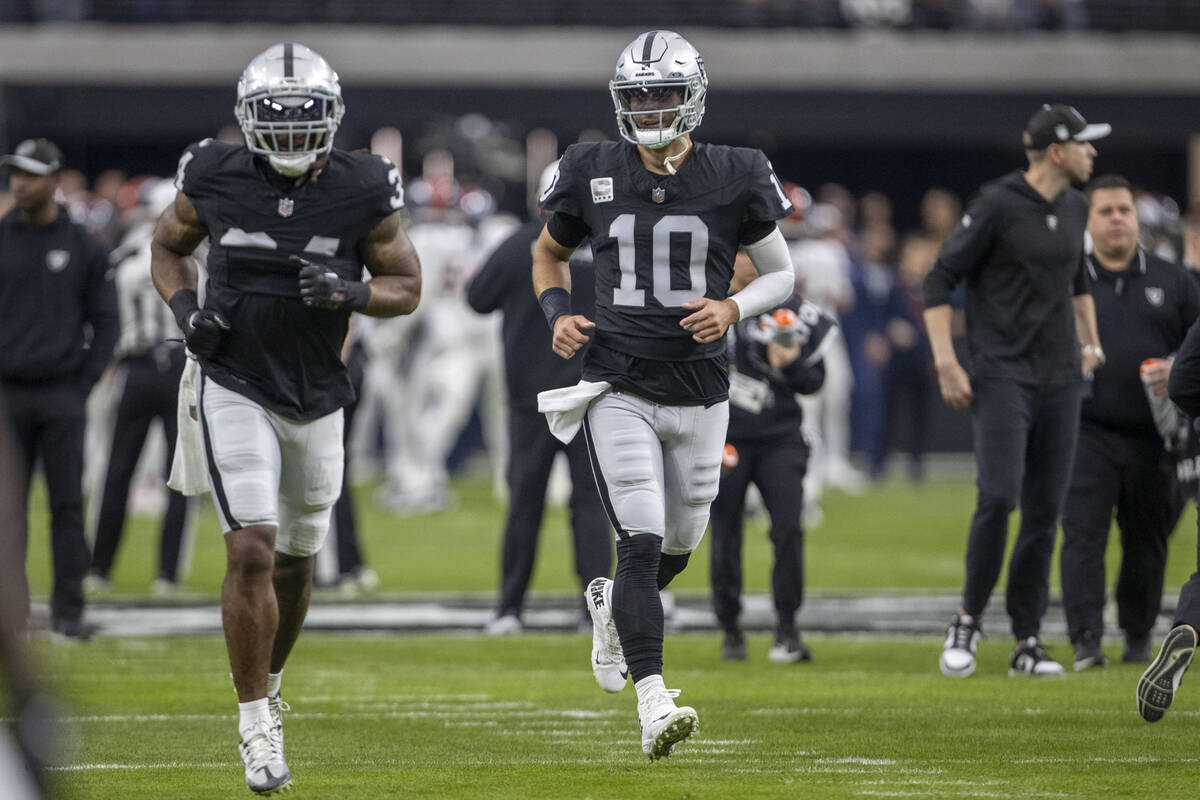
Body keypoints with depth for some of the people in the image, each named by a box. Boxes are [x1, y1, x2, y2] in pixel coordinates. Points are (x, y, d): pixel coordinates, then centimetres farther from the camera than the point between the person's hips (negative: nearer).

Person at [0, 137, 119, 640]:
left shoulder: (83, 248, 4)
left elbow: (105, 322, 8)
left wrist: (84, 384, -1)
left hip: (62, 396, -1)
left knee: (67, 503, -1)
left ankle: (68, 608, 3)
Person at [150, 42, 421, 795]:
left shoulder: (362, 191, -9)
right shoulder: (216, 180, -9)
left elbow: (407, 288, -1)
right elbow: (168, 246, 9)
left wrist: (351, 292, -21)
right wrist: (186, 308, -10)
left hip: (317, 397, 2)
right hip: (236, 389, -2)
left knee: (297, 557, 16)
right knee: (252, 551, -15)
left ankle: (268, 681, 42)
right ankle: (257, 726, -7)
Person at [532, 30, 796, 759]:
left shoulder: (733, 179, -3)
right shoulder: (594, 175, 0)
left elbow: (782, 274, 7)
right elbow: (550, 253, 18)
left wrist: (732, 309, -12)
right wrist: (558, 314, -1)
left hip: (700, 392, 2)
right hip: (619, 388, -2)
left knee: (679, 544, 16)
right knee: (642, 542, -15)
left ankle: (612, 607, 50)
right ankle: (654, 707, -19)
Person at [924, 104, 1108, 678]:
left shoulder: (1074, 208, 12)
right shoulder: (998, 204, -9)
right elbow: (940, 280, -8)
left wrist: (1090, 342, 21)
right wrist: (946, 363, -14)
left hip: (1060, 381, 6)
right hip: (1002, 377, -6)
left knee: (1045, 511, 3)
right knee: (999, 496, -17)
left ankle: (1027, 642, 8)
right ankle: (968, 620, 0)